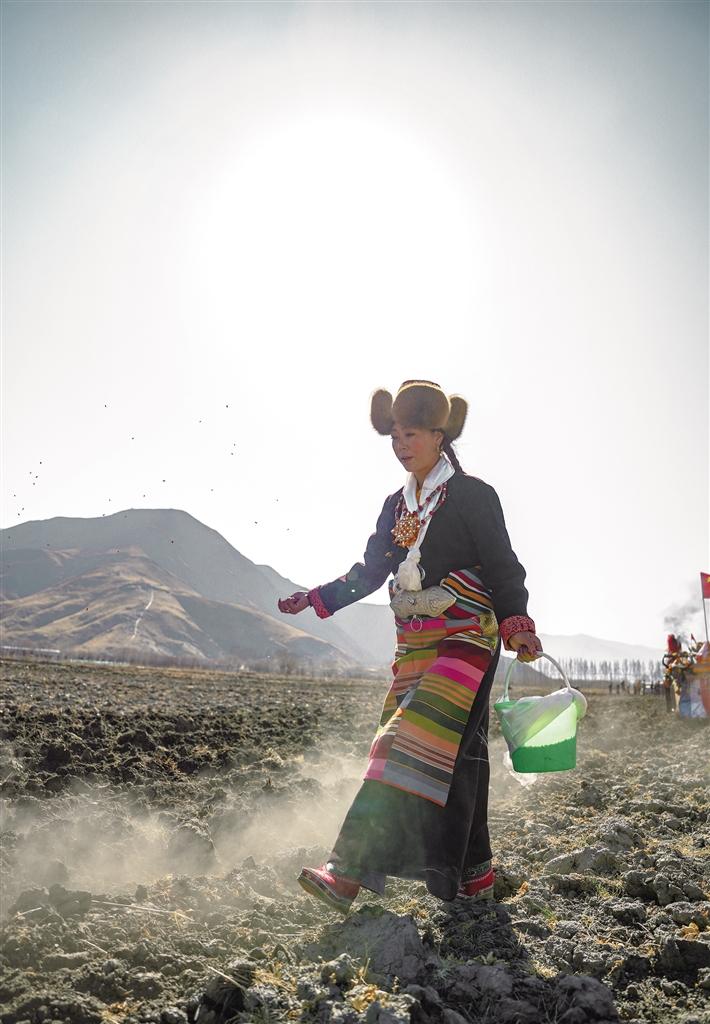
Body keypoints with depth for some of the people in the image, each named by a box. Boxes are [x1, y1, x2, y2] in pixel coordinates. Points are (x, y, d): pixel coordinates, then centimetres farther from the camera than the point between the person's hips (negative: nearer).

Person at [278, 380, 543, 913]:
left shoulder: (472, 494, -4)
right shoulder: (397, 504, 16)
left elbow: (503, 568, -8)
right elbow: (370, 572, 20)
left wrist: (517, 625, -22)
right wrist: (314, 599, 13)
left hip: (465, 640, -7)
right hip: (414, 645, 7)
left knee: (413, 748, -15)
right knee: (454, 756, 7)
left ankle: (348, 874, -18)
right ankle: (474, 878, 18)